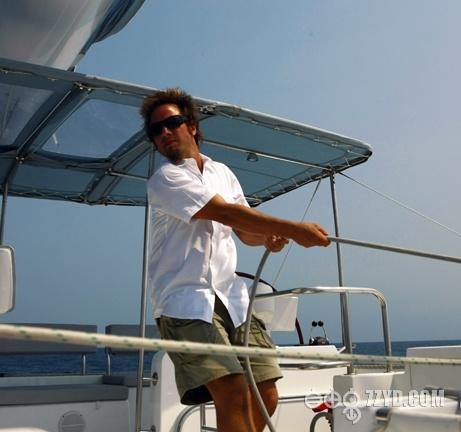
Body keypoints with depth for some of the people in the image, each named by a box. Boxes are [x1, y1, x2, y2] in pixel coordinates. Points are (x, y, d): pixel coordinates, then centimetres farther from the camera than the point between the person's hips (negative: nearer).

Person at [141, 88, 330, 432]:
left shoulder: (222, 172, 18)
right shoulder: (165, 179, -5)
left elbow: (245, 230, 20)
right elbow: (226, 213, -16)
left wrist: (269, 238, -4)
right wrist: (294, 230, -16)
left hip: (232, 296, 7)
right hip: (188, 300, -7)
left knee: (265, 397, 5)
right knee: (233, 392, -21)